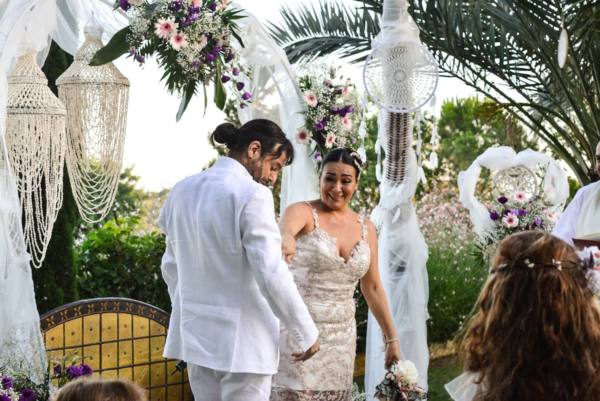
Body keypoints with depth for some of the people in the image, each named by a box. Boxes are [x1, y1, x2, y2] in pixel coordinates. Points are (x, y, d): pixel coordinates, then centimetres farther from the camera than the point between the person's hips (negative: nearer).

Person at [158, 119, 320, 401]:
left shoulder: (182, 191, 7)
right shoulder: (252, 195, -15)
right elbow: (271, 273, -19)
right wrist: (307, 333, -10)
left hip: (195, 334, 7)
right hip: (242, 339, -7)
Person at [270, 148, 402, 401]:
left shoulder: (366, 228, 9)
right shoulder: (302, 212, -7)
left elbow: (372, 287, 16)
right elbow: (286, 228, -32)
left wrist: (392, 337, 16)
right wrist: (286, 239, -56)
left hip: (341, 335, 5)